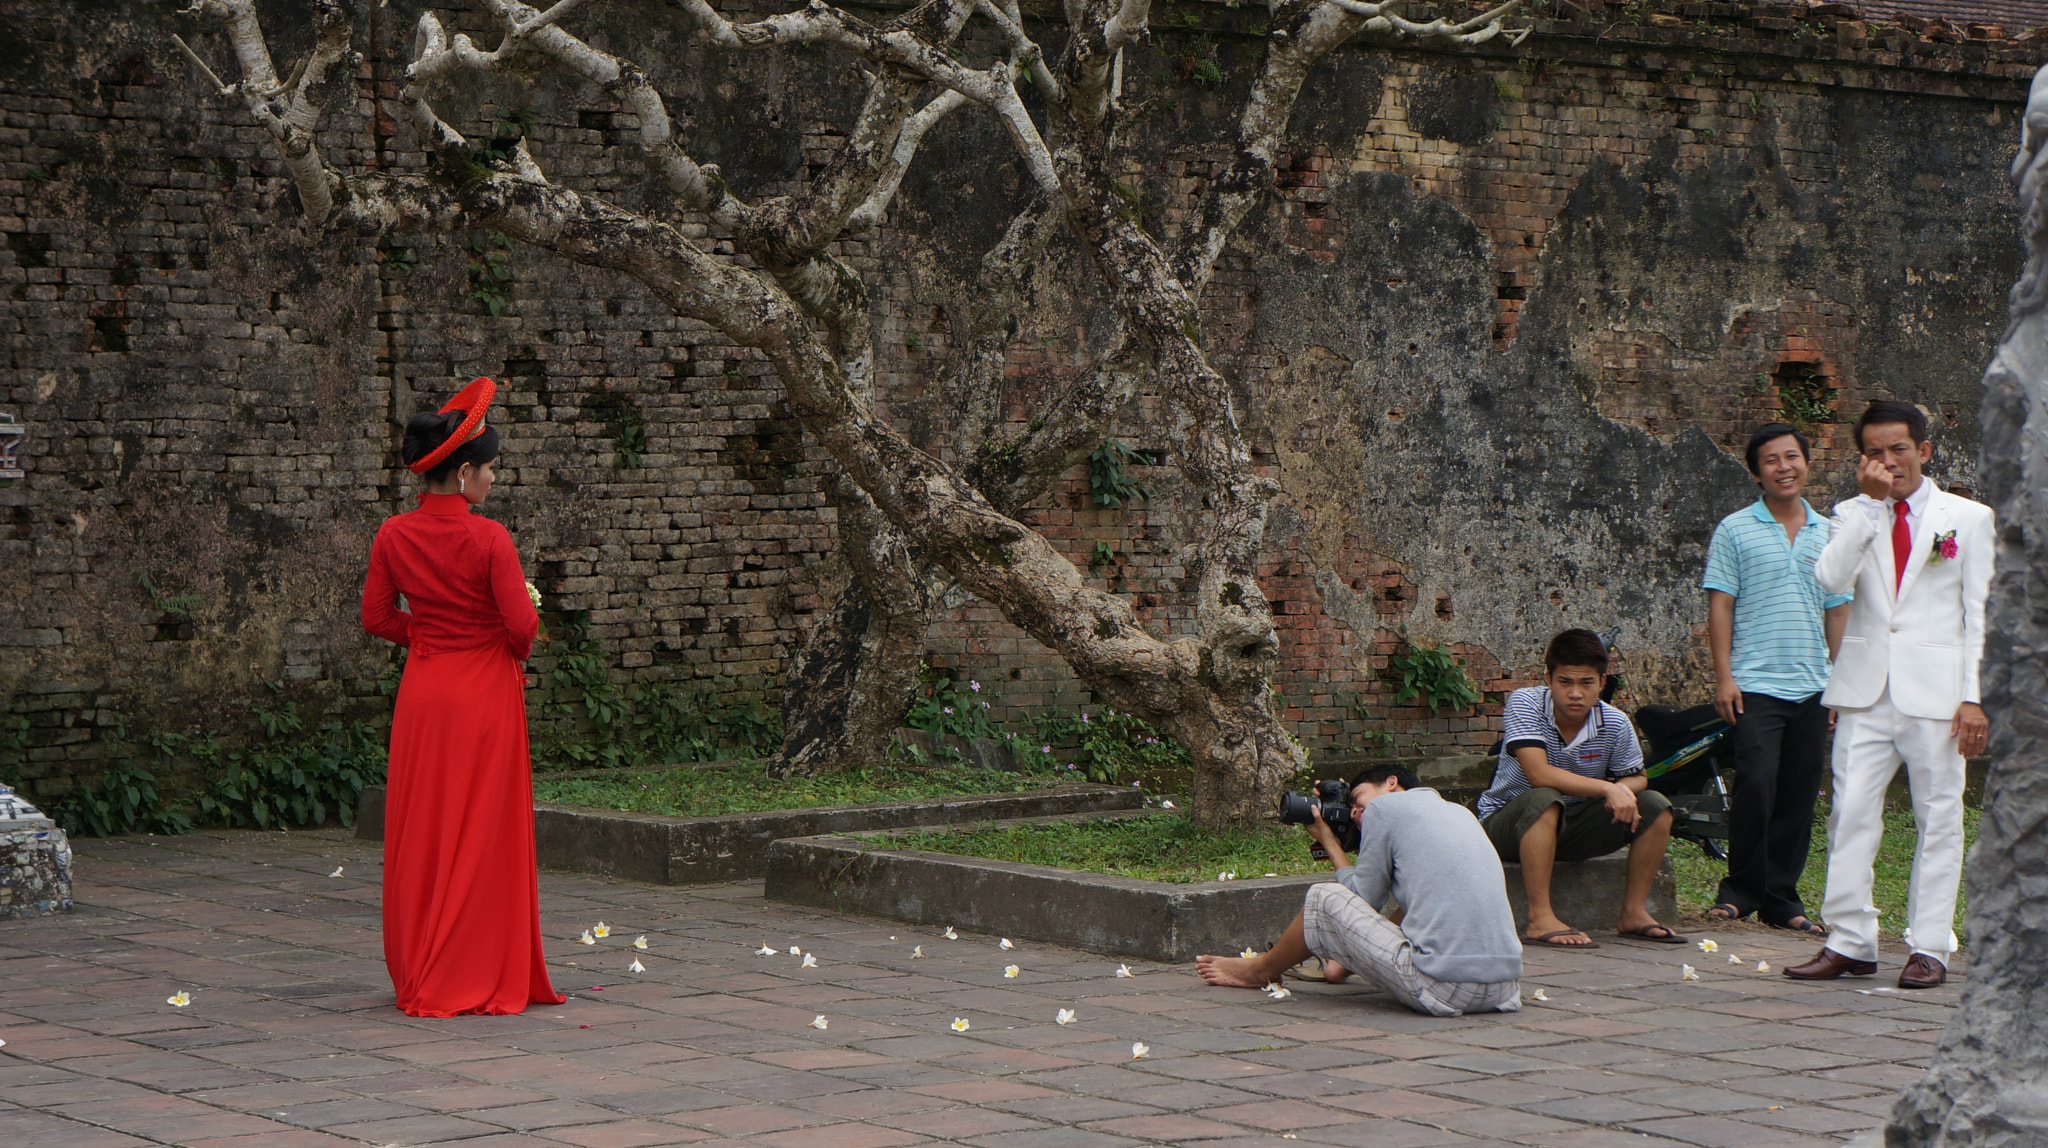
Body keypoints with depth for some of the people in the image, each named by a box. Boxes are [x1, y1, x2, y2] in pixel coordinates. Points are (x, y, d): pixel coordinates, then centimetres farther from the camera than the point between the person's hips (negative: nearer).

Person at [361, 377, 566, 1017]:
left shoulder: (393, 536, -1)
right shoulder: (488, 539, -15)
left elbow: (377, 618, 6)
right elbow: (522, 624, -18)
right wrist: (517, 648, 3)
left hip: (422, 693, 5)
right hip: (484, 694, -5)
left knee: (421, 834, 11)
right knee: (481, 835, 3)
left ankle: (417, 975, 18)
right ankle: (478, 979, 7)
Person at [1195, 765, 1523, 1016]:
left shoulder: (1385, 807, 3)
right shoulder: (1459, 812, 24)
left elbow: (1361, 899, 10)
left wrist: (1329, 842, 23)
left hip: (1445, 990, -7)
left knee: (1324, 899, 10)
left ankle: (1260, 971, 35)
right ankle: (1344, 963, 55)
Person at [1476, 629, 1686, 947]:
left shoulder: (1615, 724, -9)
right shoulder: (1525, 704, -21)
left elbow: (1636, 778, 5)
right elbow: (1539, 775, -32)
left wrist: (1624, 791, -21)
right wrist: (1607, 789, -35)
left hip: (1571, 827, 5)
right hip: (1506, 822, -5)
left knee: (1655, 807, -10)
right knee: (1544, 800, -38)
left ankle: (1633, 913, -2)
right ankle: (1540, 920, -38)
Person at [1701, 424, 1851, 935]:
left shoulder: (1828, 533, 13)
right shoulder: (1735, 530, 3)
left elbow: (1838, 610, 16)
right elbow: (1720, 605, 0)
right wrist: (1723, 676, -8)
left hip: (1812, 686, 4)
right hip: (1754, 683, -4)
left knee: (1799, 795, 4)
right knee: (1756, 784, -14)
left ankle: (1781, 898, 12)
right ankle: (1740, 889, 0)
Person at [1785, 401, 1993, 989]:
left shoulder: (1969, 518, 5)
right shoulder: (1854, 515, 11)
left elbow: (1981, 614, 3)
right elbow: (1831, 578, -9)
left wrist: (1974, 696, -5)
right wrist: (1869, 503, -11)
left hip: (1934, 691, -2)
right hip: (1866, 686, 2)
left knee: (1939, 818, 1)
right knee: (1851, 811, -2)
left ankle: (1929, 948, 6)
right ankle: (1849, 942, 3)